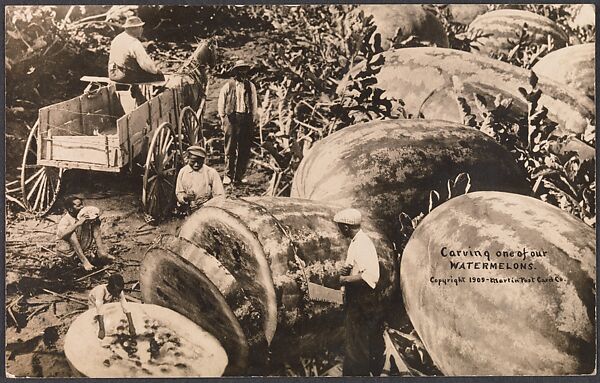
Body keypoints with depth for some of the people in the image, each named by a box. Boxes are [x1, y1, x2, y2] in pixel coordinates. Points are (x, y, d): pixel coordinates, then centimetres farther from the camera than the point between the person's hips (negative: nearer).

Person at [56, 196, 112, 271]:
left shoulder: (82, 215, -4)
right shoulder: (65, 219, -21)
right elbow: (61, 235, -40)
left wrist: (95, 219, -22)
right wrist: (78, 223, -41)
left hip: (81, 246, 6)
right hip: (67, 248, -6)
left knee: (95, 223, -6)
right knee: (72, 232, -34)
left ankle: (101, 251, -16)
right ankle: (84, 260, -35)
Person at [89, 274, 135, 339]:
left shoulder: (119, 292, -31)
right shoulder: (101, 290, -43)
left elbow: (126, 308, -30)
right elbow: (100, 310, -47)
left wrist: (131, 326, -36)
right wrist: (102, 329, -52)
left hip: (107, 303, 3)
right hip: (95, 303, -3)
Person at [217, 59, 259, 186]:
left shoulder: (251, 86, 14)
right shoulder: (228, 85, 6)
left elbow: (254, 104, 15)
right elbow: (221, 103, 9)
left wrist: (254, 119, 8)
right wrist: (222, 117, 2)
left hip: (246, 118, 3)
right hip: (231, 118, -3)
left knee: (244, 149, 2)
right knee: (230, 148, -4)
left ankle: (239, 176, 10)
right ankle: (228, 175, 4)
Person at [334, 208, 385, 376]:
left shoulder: (362, 244, -21)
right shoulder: (357, 241, 11)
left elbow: (371, 276, -31)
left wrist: (346, 279, -21)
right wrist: (345, 270, 0)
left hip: (362, 302, -10)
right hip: (354, 300, 10)